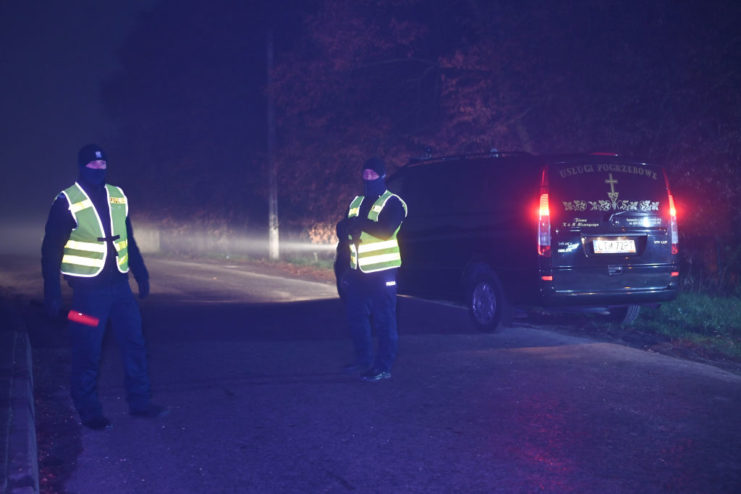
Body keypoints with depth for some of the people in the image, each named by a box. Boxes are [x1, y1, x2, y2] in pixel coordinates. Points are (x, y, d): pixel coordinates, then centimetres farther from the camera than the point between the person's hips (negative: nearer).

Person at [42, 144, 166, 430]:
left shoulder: (118, 197, 7)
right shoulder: (67, 202, -8)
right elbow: (51, 250, -7)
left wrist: (141, 274, 15)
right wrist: (52, 292, -10)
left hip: (119, 287, 5)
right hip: (88, 290, -5)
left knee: (134, 344, 7)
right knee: (87, 354, 2)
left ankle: (140, 403, 18)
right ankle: (89, 413, 13)